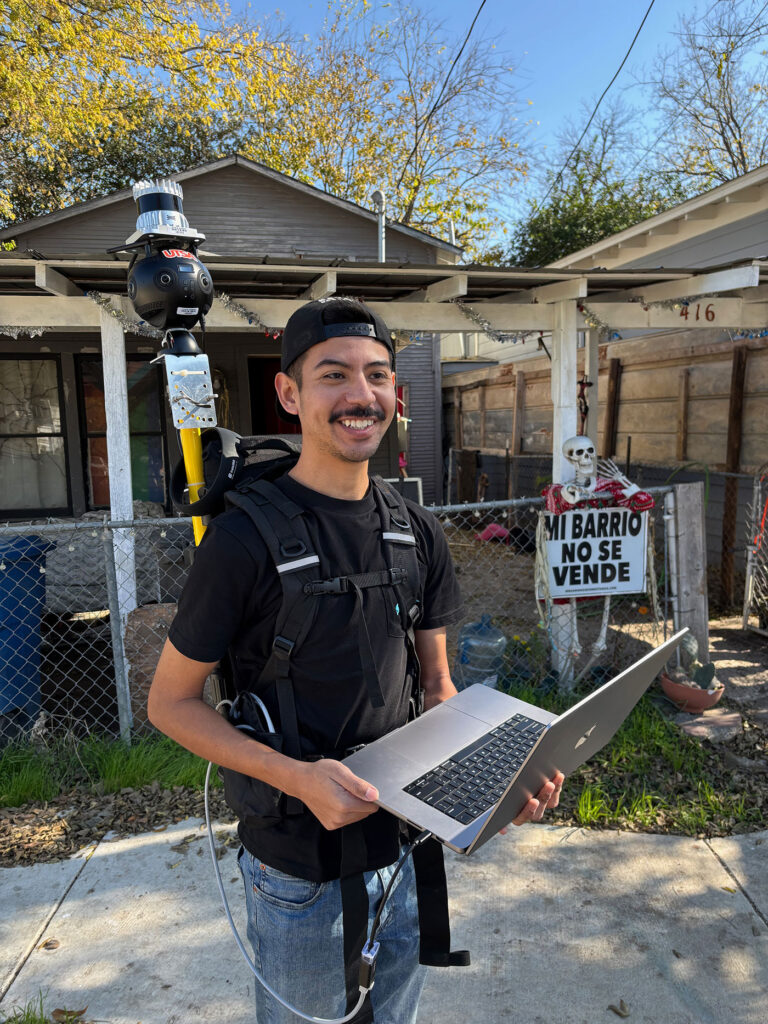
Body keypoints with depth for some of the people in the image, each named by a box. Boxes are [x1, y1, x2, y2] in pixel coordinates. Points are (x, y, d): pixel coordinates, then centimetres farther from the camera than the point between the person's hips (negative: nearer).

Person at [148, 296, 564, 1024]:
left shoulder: (417, 531, -3)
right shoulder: (246, 537, -20)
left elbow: (436, 683, 5)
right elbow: (170, 701, -13)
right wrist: (297, 777, -25)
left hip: (405, 848, 5)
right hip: (299, 871, -5)